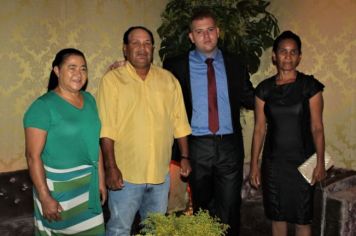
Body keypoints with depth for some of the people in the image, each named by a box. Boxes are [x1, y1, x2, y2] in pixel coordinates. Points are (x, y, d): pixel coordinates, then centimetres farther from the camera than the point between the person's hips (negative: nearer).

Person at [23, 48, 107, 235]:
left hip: (88, 184, 5)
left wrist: (101, 179, 11)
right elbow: (33, 156, -16)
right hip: (58, 186, -5)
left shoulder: (89, 99, 4)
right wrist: (45, 197, -18)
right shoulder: (43, 106, -14)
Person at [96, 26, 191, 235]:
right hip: (126, 173, -4)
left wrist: (185, 156, 7)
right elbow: (106, 129, -11)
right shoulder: (112, 79, -6)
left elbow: (179, 122, 9)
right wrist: (111, 167, -15)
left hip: (160, 173, 4)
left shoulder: (168, 79, 6)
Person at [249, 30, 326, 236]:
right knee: (277, 215, 13)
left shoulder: (310, 86, -4)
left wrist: (320, 162, -10)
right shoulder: (264, 89, 2)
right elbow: (260, 129, 3)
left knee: (302, 218, 5)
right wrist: (254, 164, 2)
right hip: (273, 161, 2)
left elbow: (317, 127, -4)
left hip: (302, 161, -2)